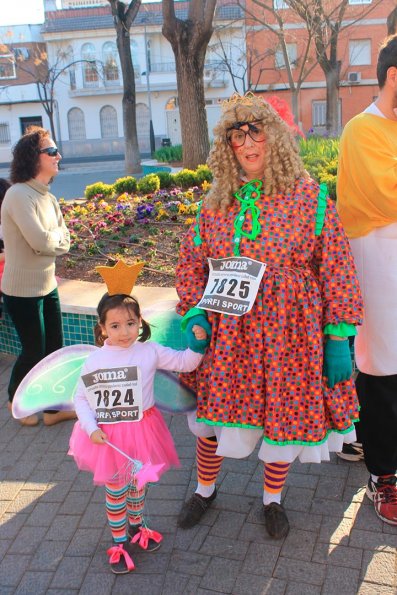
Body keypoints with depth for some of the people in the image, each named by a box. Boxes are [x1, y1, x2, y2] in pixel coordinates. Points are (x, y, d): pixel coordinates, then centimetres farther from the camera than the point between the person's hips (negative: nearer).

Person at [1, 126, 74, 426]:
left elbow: (63, 242, 3)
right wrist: (57, 236, -7)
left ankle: (53, 408, 29)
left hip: (47, 286, 8)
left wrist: (50, 238, -16)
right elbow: (42, 242, -26)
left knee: (54, 348, 13)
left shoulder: (48, 197, 7)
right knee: (34, 350, 8)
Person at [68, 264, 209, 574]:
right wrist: (91, 427, -14)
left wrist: (198, 343, -18)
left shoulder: (149, 351, -10)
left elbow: (184, 363, -3)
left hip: (141, 429, 2)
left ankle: (136, 525, 49)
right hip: (107, 436, -2)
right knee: (116, 490, 12)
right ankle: (119, 542, 34)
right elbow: (81, 398, -5)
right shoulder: (94, 361, -13)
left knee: (138, 483, 22)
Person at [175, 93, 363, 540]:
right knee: (213, 412, 13)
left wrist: (339, 336, -8)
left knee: (283, 414, 11)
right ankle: (204, 490, 41)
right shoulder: (217, 201, 4)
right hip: (226, 335, 3)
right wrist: (195, 313, -3)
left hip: (288, 334, -2)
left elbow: (337, 270, -5)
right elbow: (191, 262, 10)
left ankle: (272, 499, 39)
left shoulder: (309, 197, -6)